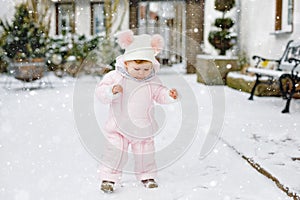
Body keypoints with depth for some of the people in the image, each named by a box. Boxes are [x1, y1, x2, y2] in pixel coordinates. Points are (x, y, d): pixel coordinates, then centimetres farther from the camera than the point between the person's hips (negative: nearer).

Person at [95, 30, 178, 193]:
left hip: (143, 128, 3)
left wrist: (169, 95, -16)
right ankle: (109, 177, 9)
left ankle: (147, 176, 31)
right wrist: (111, 90, -33)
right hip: (119, 126, -2)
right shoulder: (115, 77, -11)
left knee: (145, 153, 13)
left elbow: (159, 94, 4)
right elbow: (101, 91, -13)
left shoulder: (152, 81, -3)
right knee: (115, 151, -6)